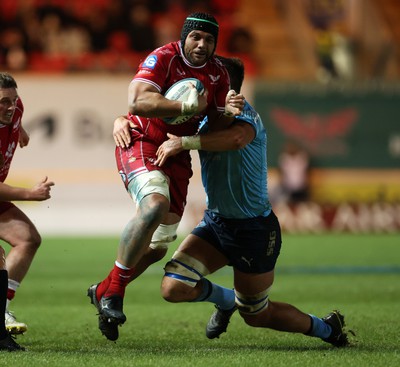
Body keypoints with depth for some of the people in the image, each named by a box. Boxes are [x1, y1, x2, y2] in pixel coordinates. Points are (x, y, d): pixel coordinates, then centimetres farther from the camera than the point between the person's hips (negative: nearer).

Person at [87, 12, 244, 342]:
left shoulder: (219, 74, 5)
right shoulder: (163, 58, -15)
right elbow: (137, 102, -28)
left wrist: (228, 113, -16)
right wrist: (186, 107, -35)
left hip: (177, 154, 7)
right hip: (141, 144, -7)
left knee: (160, 243, 8)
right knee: (155, 204, -34)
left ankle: (104, 291, 30)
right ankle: (114, 290, -24)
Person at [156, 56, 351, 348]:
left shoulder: (245, 115, -20)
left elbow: (236, 137, -46)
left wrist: (182, 142, -46)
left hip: (254, 229, -7)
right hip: (215, 222, 7)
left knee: (256, 316, 9)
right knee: (173, 287, -13)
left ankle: (327, 328, 34)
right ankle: (227, 299, 19)